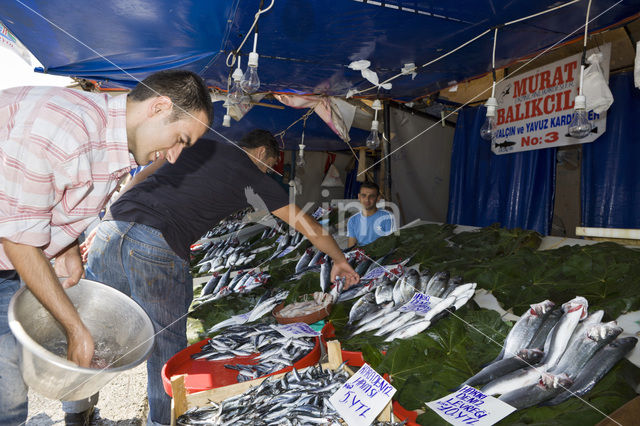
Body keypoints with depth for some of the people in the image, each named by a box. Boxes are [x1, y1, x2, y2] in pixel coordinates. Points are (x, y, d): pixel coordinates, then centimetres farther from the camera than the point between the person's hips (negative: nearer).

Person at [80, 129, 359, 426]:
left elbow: (141, 177, 23)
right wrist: (339, 260, 30)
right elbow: (310, 227, 17)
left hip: (111, 228, 7)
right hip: (157, 249, -6)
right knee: (167, 341, 12)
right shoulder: (254, 178, 12)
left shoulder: (199, 144, 25)